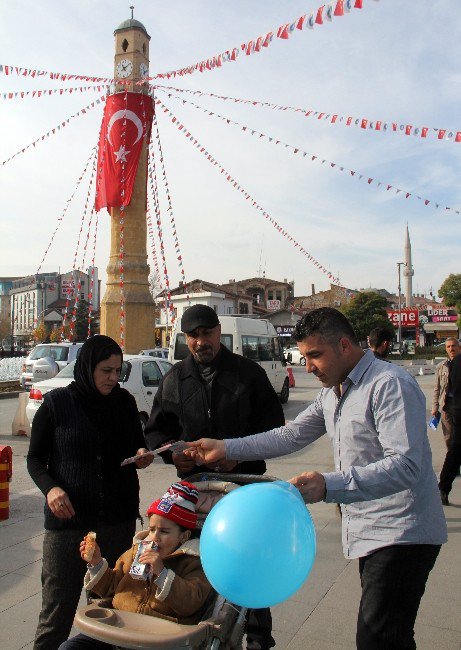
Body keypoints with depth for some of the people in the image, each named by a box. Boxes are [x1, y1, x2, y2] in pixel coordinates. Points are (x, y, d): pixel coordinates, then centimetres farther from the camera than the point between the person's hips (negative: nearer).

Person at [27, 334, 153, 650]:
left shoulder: (124, 401, 3)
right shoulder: (56, 403, -5)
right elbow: (35, 459, 2)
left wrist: (142, 455, -6)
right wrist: (50, 487, -16)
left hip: (119, 518, 3)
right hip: (68, 519, -2)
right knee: (57, 611, 4)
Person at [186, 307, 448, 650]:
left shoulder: (390, 384, -18)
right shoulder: (332, 393, 12)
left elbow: (406, 465, -27)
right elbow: (292, 435, 13)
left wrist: (330, 486, -37)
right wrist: (226, 448, 7)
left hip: (401, 534, -9)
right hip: (369, 533, 9)